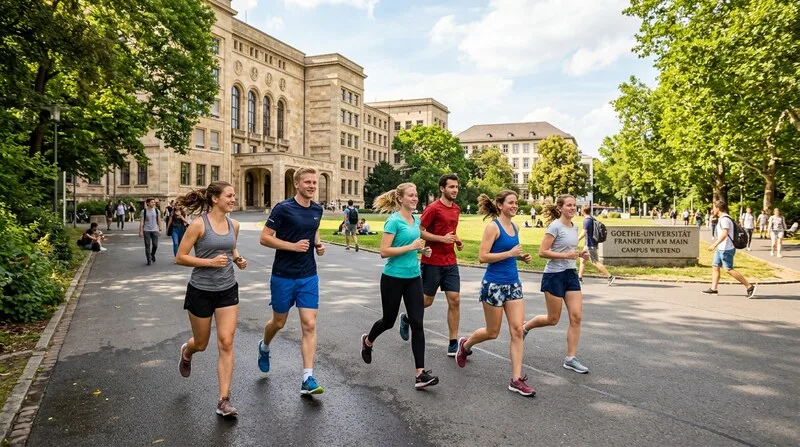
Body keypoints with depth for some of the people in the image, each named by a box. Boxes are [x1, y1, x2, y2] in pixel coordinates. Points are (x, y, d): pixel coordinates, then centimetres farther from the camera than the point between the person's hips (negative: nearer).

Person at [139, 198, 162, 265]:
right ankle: (149, 260, 9)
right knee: (147, 246, 0)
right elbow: (141, 222, -2)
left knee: (155, 245, -2)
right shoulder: (144, 211, 0)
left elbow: (159, 221, 8)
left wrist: (160, 230, 4)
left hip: (155, 230, 2)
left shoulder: (156, 210, 6)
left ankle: (152, 255, 29)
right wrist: (141, 231, -6)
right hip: (146, 230, -2)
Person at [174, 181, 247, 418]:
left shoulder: (234, 225, 2)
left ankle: (224, 401, 4)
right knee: (201, 344, 15)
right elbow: (180, 257, -12)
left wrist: (238, 259, 0)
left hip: (228, 291, 3)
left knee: (226, 343, -4)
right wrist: (210, 261, -22)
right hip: (201, 291, -3)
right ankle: (186, 352, 54)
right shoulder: (199, 225, -14)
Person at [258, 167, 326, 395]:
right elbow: (265, 238, -12)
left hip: (309, 276, 4)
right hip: (283, 276, -4)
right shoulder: (283, 208, -13)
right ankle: (264, 347, 49)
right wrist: (293, 246, -22)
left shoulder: (317, 209, 4)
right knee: (279, 322, 14)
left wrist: (318, 244, 3)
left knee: (309, 325, -4)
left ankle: (308, 379, -1)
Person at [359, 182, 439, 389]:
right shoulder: (394, 221, -14)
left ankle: (420, 373, -2)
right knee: (389, 320, 13)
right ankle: (368, 341, 46)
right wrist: (410, 246, -22)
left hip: (413, 277, 6)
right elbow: (384, 251, -19)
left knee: (417, 323, -3)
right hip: (393, 278, -6)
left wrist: (422, 250, 4)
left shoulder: (416, 220, 8)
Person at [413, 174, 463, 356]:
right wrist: (442, 238, -21)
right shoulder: (433, 208, -12)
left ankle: (453, 344, 7)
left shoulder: (456, 209, 10)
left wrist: (457, 241, 6)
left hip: (451, 263, 6)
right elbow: (419, 230, -13)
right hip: (432, 263, -6)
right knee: (427, 300, 7)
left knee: (454, 300, 0)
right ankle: (406, 318, 37)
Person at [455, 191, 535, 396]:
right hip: (494, 284, -7)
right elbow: (483, 256, -19)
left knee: (517, 330, -1)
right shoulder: (493, 226, -13)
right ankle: (465, 344, 38)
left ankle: (517, 379, 4)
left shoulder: (515, 227, 9)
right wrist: (510, 253, -22)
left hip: (513, 283, 7)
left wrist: (521, 257, 5)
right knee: (492, 332, 8)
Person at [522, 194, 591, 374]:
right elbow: (542, 252, -17)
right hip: (554, 275, -7)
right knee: (553, 319, 4)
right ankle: (525, 327, 32)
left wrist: (580, 254, 4)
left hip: (571, 274, 7)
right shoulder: (555, 226, -13)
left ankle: (570, 359, 7)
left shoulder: (574, 227, 11)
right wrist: (566, 255, -22)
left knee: (576, 316, -1)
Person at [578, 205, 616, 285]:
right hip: (589, 244, 10)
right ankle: (579, 277, 22)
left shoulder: (587, 220, -16)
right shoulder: (593, 219, 11)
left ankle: (610, 277, -8)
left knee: (595, 262, -8)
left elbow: (583, 233, -22)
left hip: (590, 245, -10)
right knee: (582, 260, 16)